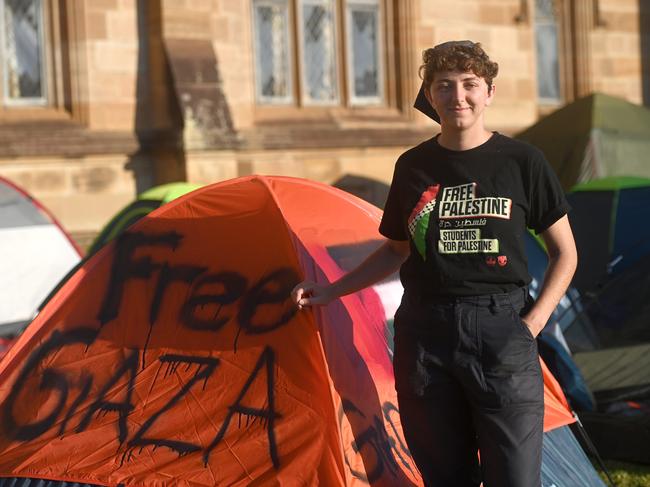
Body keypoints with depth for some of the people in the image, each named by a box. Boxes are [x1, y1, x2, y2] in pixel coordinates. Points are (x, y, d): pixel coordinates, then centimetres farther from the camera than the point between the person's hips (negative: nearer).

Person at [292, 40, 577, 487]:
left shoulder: (522, 162, -1)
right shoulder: (413, 166, 7)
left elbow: (565, 253, 6)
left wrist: (533, 322, -5)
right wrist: (331, 291, 16)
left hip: (501, 330, -3)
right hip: (425, 332, 3)